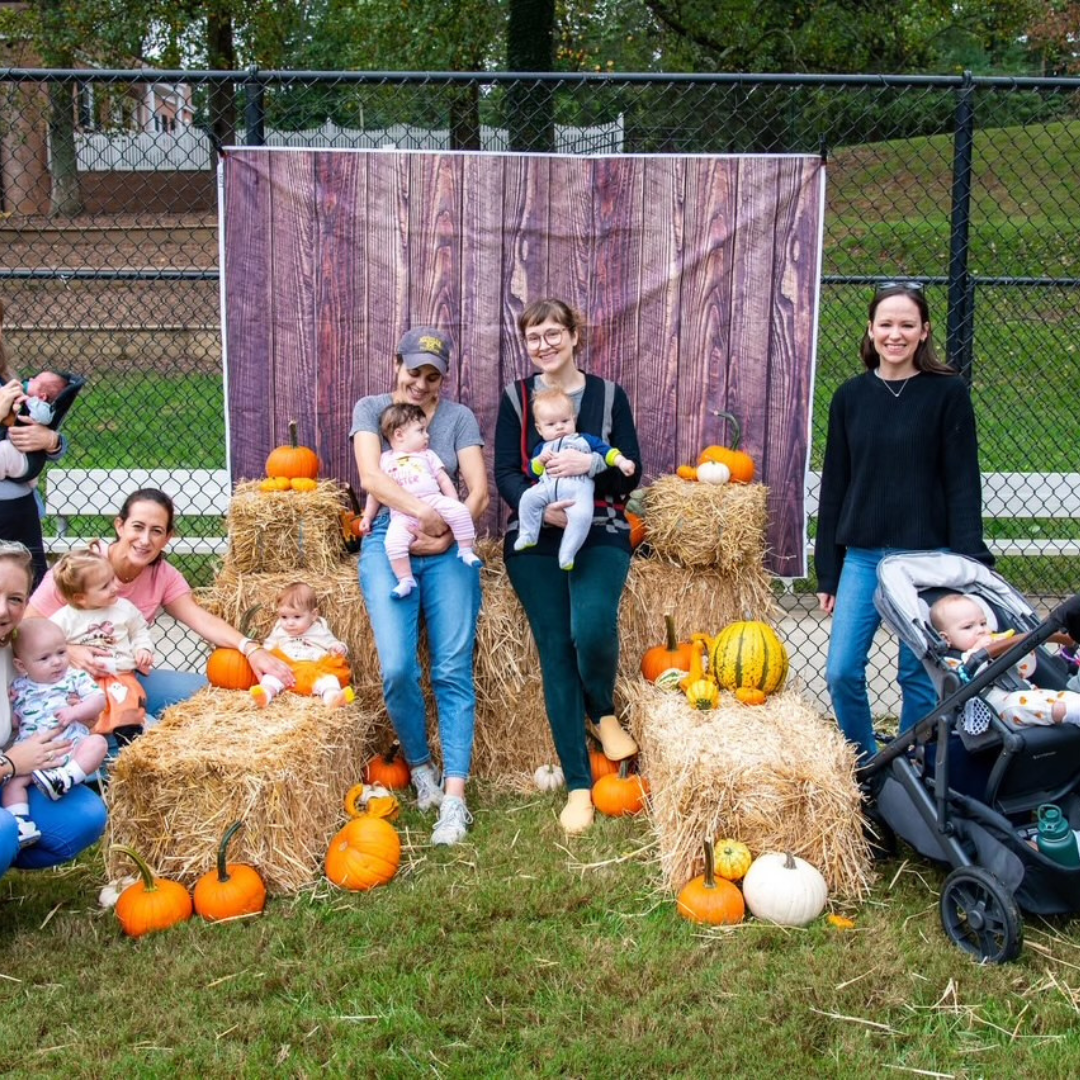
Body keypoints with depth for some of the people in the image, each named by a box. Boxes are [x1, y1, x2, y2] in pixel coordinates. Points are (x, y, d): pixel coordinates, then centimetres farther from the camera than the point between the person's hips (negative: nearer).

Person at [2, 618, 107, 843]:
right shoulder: (19, 689, 14)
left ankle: (65, 778, -44)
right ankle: (20, 823, -29)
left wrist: (74, 711, -17)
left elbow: (98, 700, -1)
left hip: (72, 747, -1)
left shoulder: (76, 678, 9)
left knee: (97, 743, -29)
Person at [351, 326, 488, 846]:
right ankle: (419, 766, 9)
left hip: (448, 549, 1)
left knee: (454, 671, -11)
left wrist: (448, 533, -15)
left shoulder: (459, 417, 10)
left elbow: (479, 490, 1)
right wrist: (425, 512, -22)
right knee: (398, 668, -17)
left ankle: (454, 796, -11)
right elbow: (370, 477, -8)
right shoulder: (371, 408, 9)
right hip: (388, 544, -1)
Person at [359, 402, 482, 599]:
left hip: (433, 501, 1)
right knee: (394, 541, -28)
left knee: (459, 510, -26)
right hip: (403, 514, -1)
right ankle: (405, 580, -20)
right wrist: (367, 517, 18)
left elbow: (444, 481, 16)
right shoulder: (385, 460, 19)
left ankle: (466, 550, -13)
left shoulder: (428, 456, 22)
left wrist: (454, 506, 4)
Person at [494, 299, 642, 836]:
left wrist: (592, 463, -19)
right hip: (535, 542, 1)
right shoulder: (516, 397, 8)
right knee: (555, 654, -2)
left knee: (592, 628, -27)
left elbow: (631, 471, 2)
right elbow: (505, 473, 0)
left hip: (601, 536, -1)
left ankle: (603, 712, 8)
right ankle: (579, 784, 8)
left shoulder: (609, 395, 7)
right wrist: (539, 506, -20)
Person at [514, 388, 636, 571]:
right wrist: (540, 460, 0)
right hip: (548, 486, 3)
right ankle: (527, 536, -7)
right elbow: (533, 472, 21)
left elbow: (606, 450, 16)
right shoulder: (542, 448, 29)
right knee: (528, 498, -21)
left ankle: (566, 554, -27)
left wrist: (622, 462, 0)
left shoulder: (585, 440, 24)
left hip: (578, 487, -3)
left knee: (581, 515, -30)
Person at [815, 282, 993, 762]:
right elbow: (833, 487, 9)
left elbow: (962, 485, -4)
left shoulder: (948, 394, -3)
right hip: (862, 557, 3)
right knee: (842, 672, 0)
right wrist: (827, 573, 8)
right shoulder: (850, 397, 6)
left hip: (925, 557, -3)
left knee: (919, 677, 5)